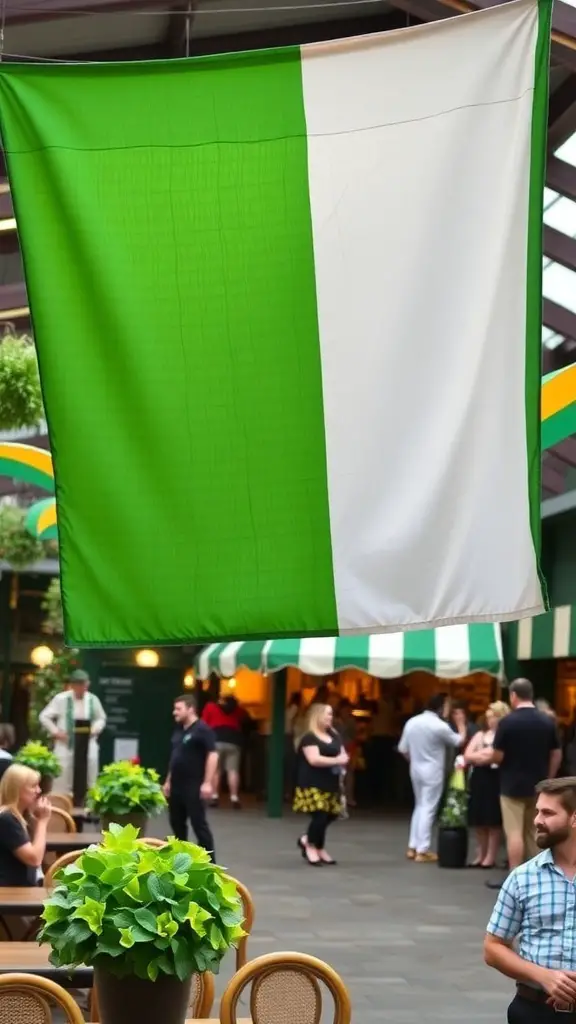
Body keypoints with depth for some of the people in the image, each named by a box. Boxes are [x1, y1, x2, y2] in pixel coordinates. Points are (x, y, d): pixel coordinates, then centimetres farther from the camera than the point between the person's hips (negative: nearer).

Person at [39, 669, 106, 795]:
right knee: (62, 784, -2)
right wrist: (55, 732, -8)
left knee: (89, 784, 6)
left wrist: (95, 729, -2)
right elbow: (44, 717, 1)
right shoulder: (61, 699, -5)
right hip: (66, 746, -3)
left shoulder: (93, 699, 5)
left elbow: (101, 718, 18)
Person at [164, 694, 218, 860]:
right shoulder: (179, 730, 14)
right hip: (176, 785, 9)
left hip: (194, 786, -9)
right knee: (177, 823, 13)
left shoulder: (202, 730, -12)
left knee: (199, 823, -7)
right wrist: (168, 781, 20)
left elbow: (212, 755, -17)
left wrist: (207, 783, -22)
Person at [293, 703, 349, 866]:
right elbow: (314, 759, -22)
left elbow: (343, 755, 17)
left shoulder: (333, 735, 13)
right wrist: (336, 761, -20)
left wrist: (343, 760, -8)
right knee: (319, 815, -11)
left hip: (330, 783, 8)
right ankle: (311, 846, 12)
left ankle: (307, 840, 26)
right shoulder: (309, 737, -11)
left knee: (330, 815, 6)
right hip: (313, 784, -8)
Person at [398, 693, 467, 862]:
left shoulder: (412, 722, 2)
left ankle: (412, 847, 17)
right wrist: (462, 725, 14)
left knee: (419, 806, 17)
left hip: (416, 770, 7)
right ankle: (422, 851, -3)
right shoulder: (440, 726, -16)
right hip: (432, 772, -6)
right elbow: (458, 741, -2)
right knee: (428, 809, -3)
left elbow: (403, 749, 7)